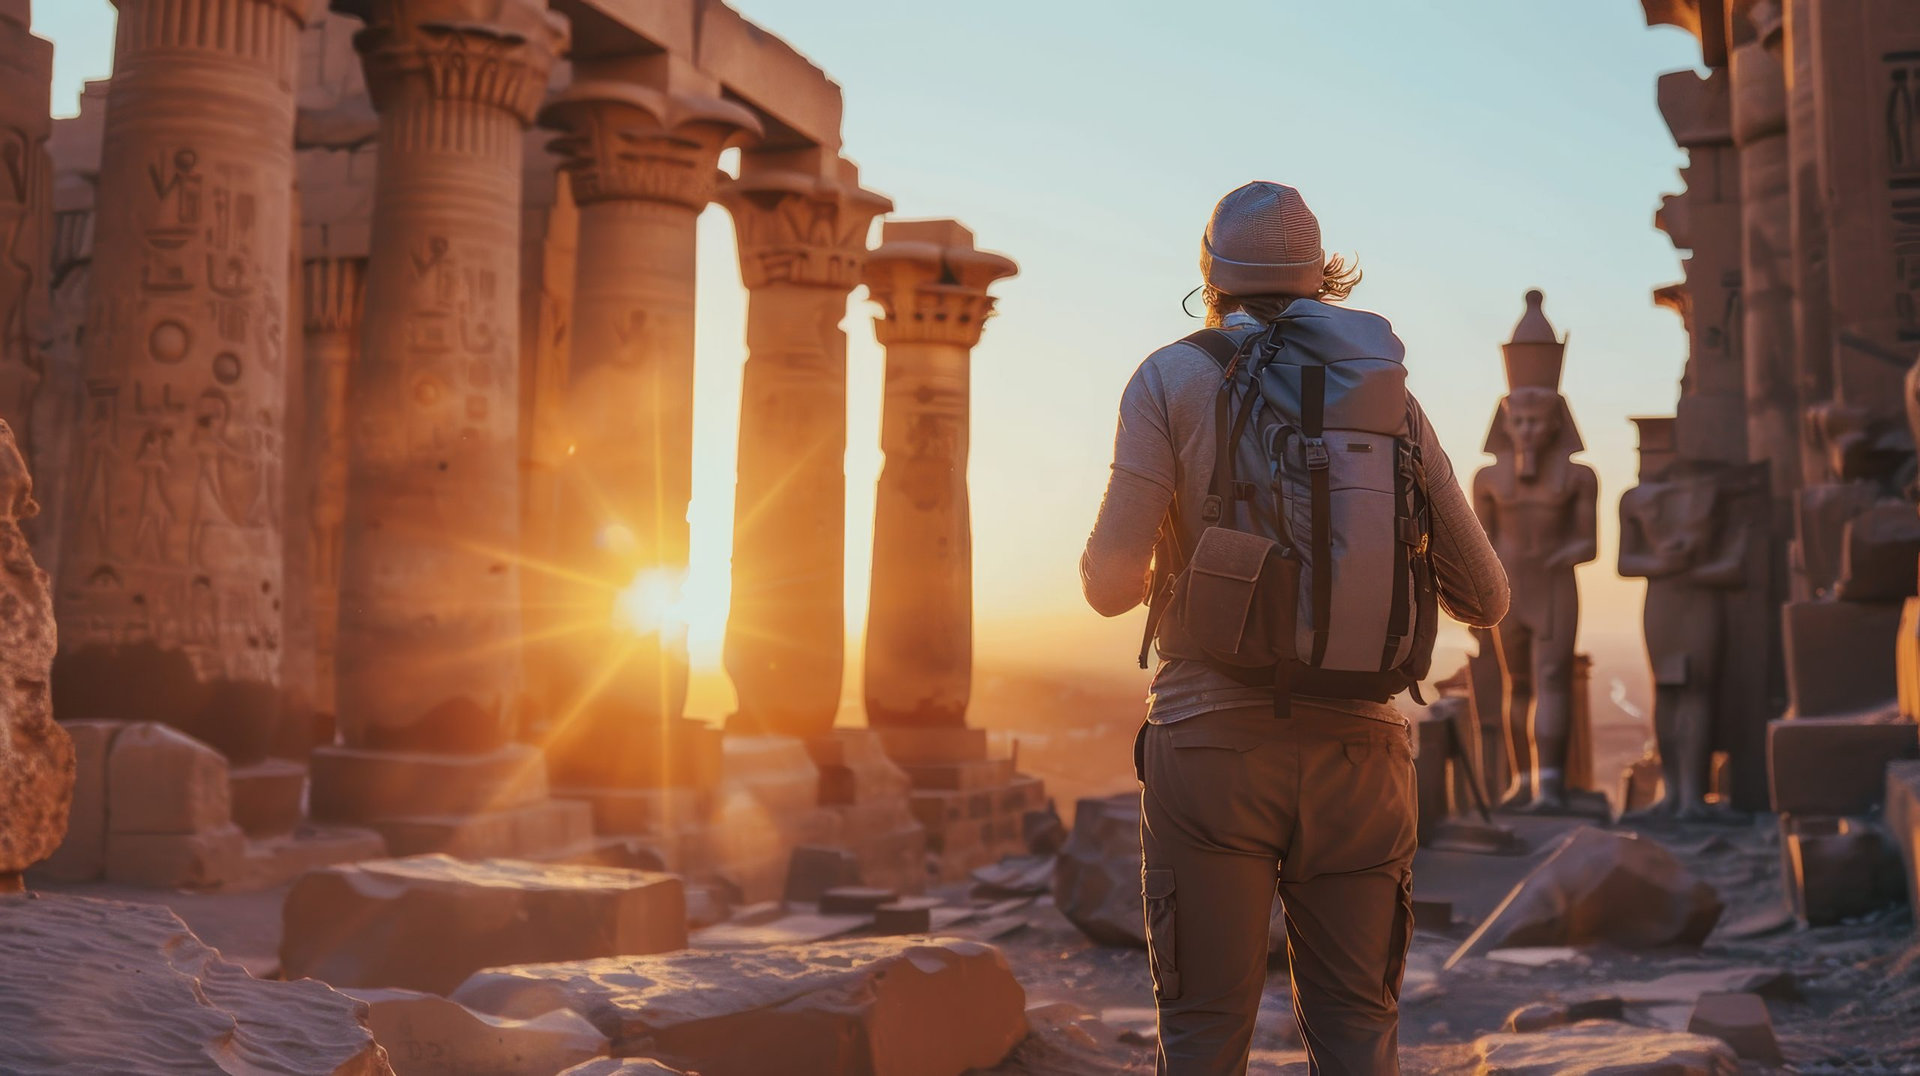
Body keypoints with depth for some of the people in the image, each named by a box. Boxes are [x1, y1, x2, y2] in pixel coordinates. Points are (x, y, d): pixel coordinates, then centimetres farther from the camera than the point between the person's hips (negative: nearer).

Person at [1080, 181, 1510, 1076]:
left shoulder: (1173, 378, 2)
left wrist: (1141, 577, 19)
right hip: (1357, 748, 3)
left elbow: (1111, 583, -6)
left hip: (1214, 743, -3)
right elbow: (1484, 600, 13)